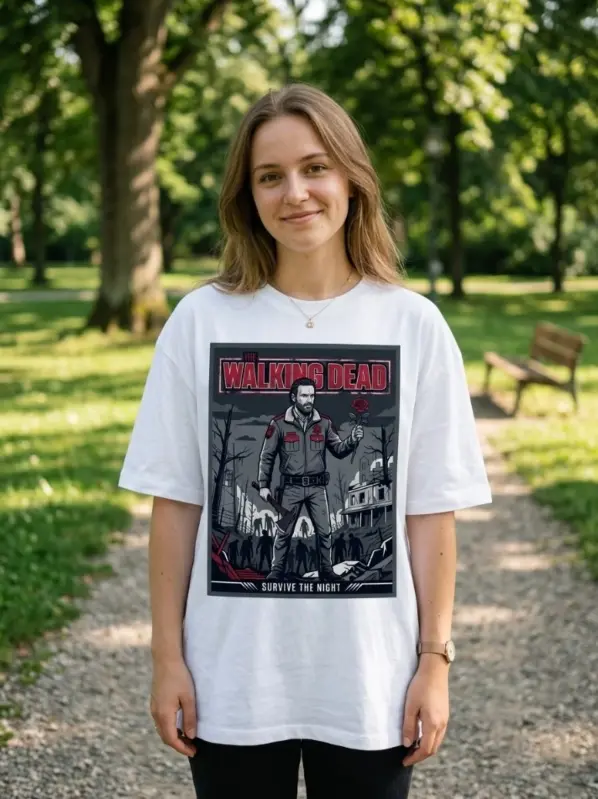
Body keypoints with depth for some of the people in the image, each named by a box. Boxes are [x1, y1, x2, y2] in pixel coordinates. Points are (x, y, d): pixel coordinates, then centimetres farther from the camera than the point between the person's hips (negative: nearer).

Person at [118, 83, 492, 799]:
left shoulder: (414, 325, -3)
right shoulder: (202, 320, -4)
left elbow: (430, 510, -1)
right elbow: (176, 502, -1)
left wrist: (434, 659, -1)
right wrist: (168, 656, -1)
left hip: (370, 682, 0)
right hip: (232, 681, 0)